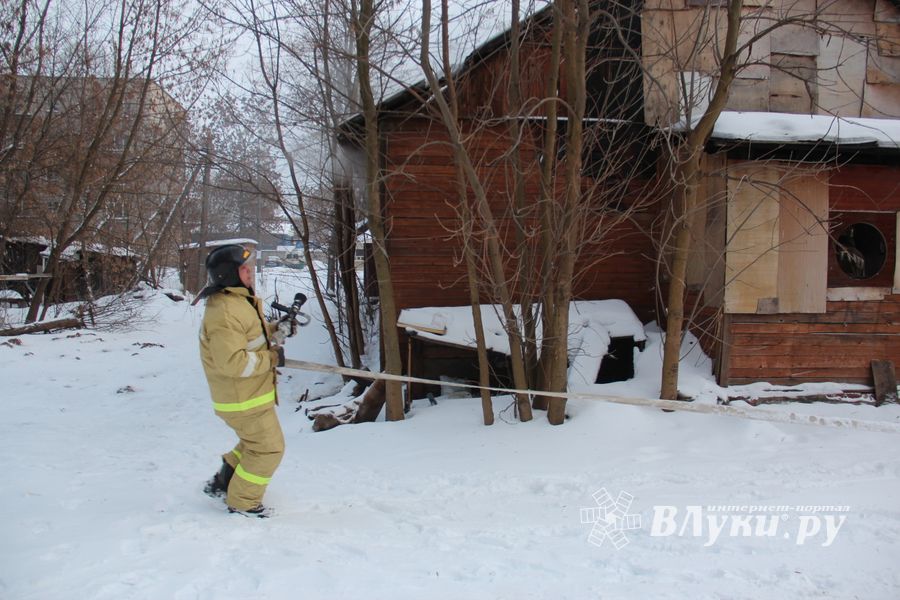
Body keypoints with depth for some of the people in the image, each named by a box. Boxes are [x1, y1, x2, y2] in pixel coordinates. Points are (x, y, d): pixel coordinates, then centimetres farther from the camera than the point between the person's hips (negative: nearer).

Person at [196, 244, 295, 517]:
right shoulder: (224, 311, -27)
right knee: (269, 447, 2)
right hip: (243, 400, -10)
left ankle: (223, 482, 39)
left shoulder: (240, 300, 6)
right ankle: (242, 502, 18)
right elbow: (232, 362, -32)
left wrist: (276, 329, 5)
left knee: (255, 441, 27)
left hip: (251, 392, 10)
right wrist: (271, 359, -23)